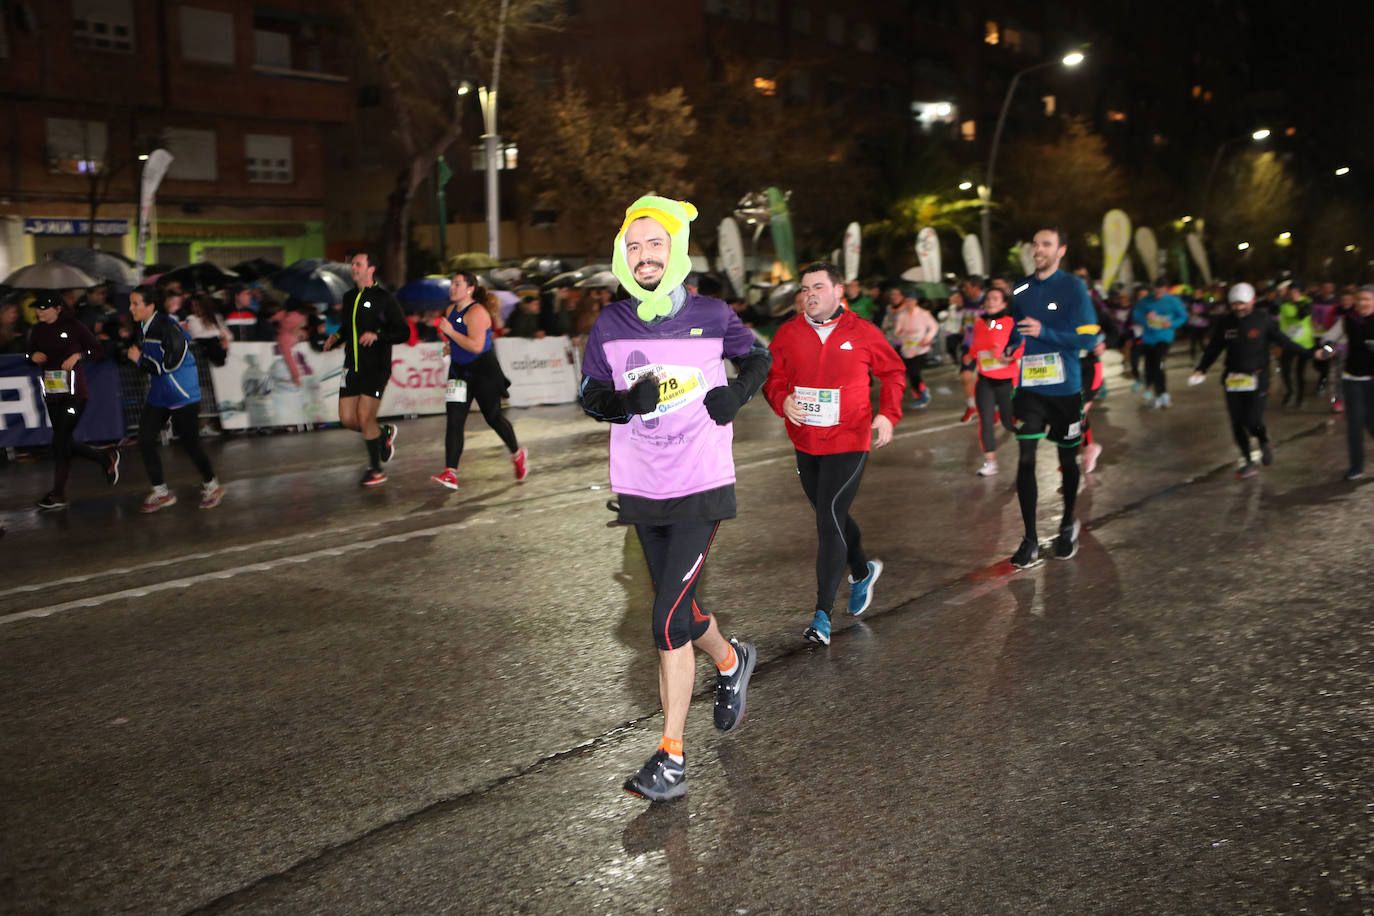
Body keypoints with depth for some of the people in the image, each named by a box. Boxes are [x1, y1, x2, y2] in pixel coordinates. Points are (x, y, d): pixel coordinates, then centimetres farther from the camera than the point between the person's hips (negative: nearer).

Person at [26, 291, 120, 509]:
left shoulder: (73, 326, -6)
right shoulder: (37, 331, 10)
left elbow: (97, 350, -1)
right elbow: (30, 355, 20)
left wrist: (77, 355, -17)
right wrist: (33, 356, -2)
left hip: (74, 392, -6)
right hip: (52, 393, 6)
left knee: (60, 440, -11)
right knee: (67, 443, 7)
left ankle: (58, 494, -5)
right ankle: (106, 458, 31)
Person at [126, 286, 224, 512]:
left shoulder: (168, 328, -21)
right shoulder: (142, 328, 6)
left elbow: (169, 366, -22)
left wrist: (140, 359, -15)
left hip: (181, 396, -8)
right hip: (158, 396, 8)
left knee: (189, 443, 0)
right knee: (145, 441, 1)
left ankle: (211, 485, 21)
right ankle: (161, 493, 11)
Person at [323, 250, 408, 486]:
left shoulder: (384, 298, -5)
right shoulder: (349, 298, 14)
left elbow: (404, 332, -6)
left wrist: (377, 335, -21)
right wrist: (336, 337, 6)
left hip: (376, 368, -6)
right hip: (352, 367, 6)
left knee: (365, 417, -11)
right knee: (347, 419, 2)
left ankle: (375, 469, 5)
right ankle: (384, 434, 29)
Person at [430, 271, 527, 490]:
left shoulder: (476, 312, -18)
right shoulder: (451, 310, 9)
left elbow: (476, 346, -28)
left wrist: (451, 332, -26)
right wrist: (450, 346, 12)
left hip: (484, 373, -7)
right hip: (459, 371, 7)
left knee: (493, 418, 5)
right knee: (454, 420, -7)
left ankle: (518, 455, 32)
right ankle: (450, 473, -14)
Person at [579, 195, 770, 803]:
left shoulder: (712, 316, -4)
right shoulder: (610, 325, 0)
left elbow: (757, 359, 15)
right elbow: (590, 398, 7)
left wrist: (737, 394, -5)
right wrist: (627, 402, -15)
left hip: (701, 489, -4)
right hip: (642, 490, 4)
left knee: (669, 621, -12)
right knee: (680, 609, 17)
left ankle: (671, 757, -2)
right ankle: (730, 661, 50)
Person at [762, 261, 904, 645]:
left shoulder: (862, 333, -5)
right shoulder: (788, 333, 1)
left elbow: (893, 372, 8)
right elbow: (773, 376, 9)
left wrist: (887, 414, -4)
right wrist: (783, 401, -12)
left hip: (849, 443, -4)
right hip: (805, 443, 5)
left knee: (829, 520, -12)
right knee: (830, 515, 19)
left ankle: (823, 612, -6)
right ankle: (863, 571, 47)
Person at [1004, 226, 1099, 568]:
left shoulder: (1073, 287, -7)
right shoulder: (1022, 290, 6)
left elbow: (1088, 337, -14)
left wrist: (1043, 332, -23)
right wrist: (1010, 345, 2)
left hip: (1065, 388, -2)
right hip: (1029, 387, 3)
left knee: (1067, 458, 12)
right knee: (1026, 458, -8)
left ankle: (1068, 524, 35)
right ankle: (1030, 541, -2)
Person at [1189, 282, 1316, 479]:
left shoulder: (1264, 320, -3)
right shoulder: (1226, 323, 6)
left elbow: (1282, 341, -1)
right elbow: (1213, 348, 13)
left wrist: (1308, 353, -8)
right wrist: (1201, 370, 4)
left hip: (1257, 379, -4)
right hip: (1233, 379, 4)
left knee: (1253, 422, -13)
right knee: (1237, 424, 4)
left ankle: (1264, 443, 21)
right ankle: (1247, 462, 17)